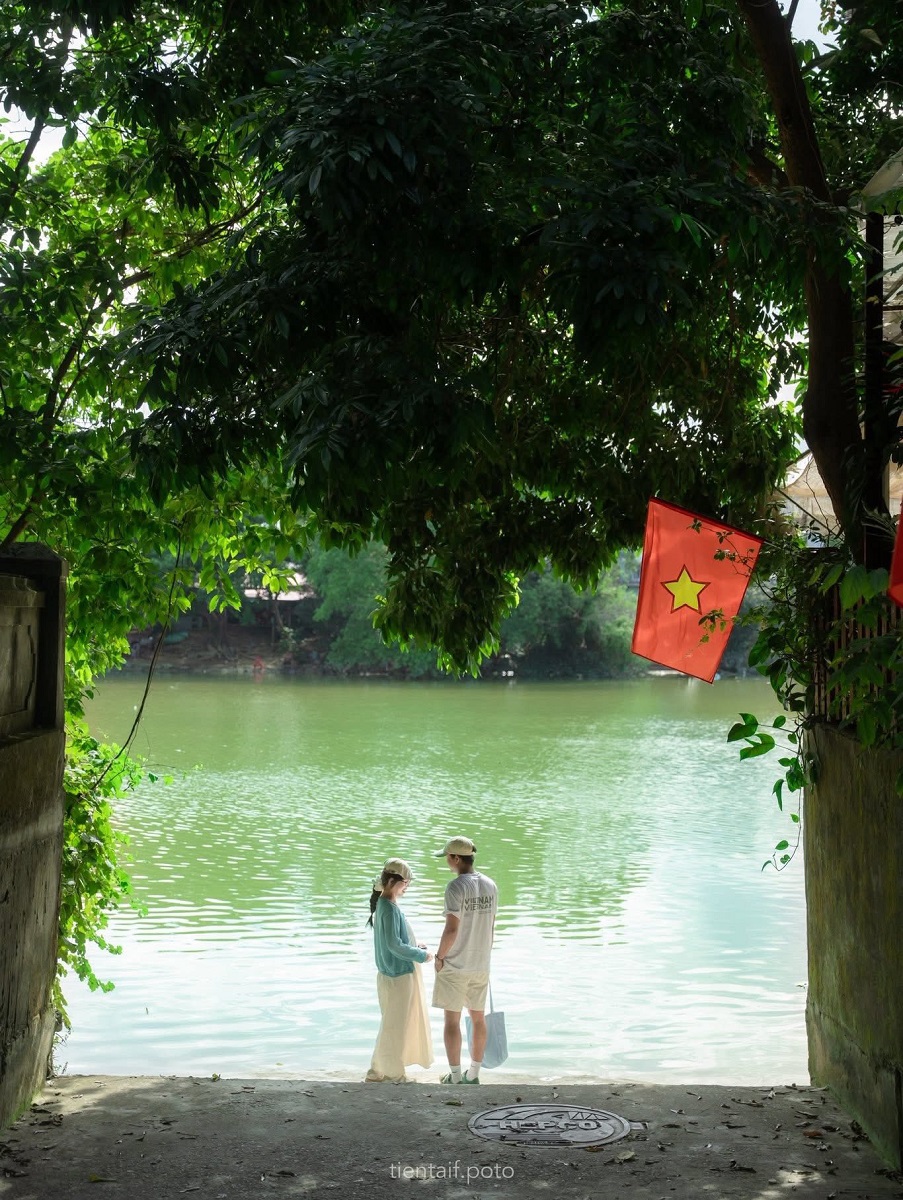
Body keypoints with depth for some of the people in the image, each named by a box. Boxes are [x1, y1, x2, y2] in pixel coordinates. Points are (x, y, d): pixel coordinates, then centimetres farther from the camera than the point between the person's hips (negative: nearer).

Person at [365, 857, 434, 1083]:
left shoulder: (385, 905, 9)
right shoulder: (389, 909, -21)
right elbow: (394, 945, -25)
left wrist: (415, 948, 10)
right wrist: (421, 956, -15)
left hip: (397, 973, 10)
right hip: (398, 976, -10)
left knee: (395, 1025, 19)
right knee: (394, 1026, 2)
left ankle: (379, 1071, 27)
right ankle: (390, 1074, 13)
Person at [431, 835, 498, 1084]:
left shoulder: (456, 887, -18)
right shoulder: (490, 886, 2)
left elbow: (451, 929, -22)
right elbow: (490, 927, 7)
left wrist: (439, 956, -8)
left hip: (454, 965, -6)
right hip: (481, 964, 6)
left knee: (452, 1020, 4)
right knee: (478, 1018, 14)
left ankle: (455, 1077, 7)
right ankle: (473, 1074, 21)